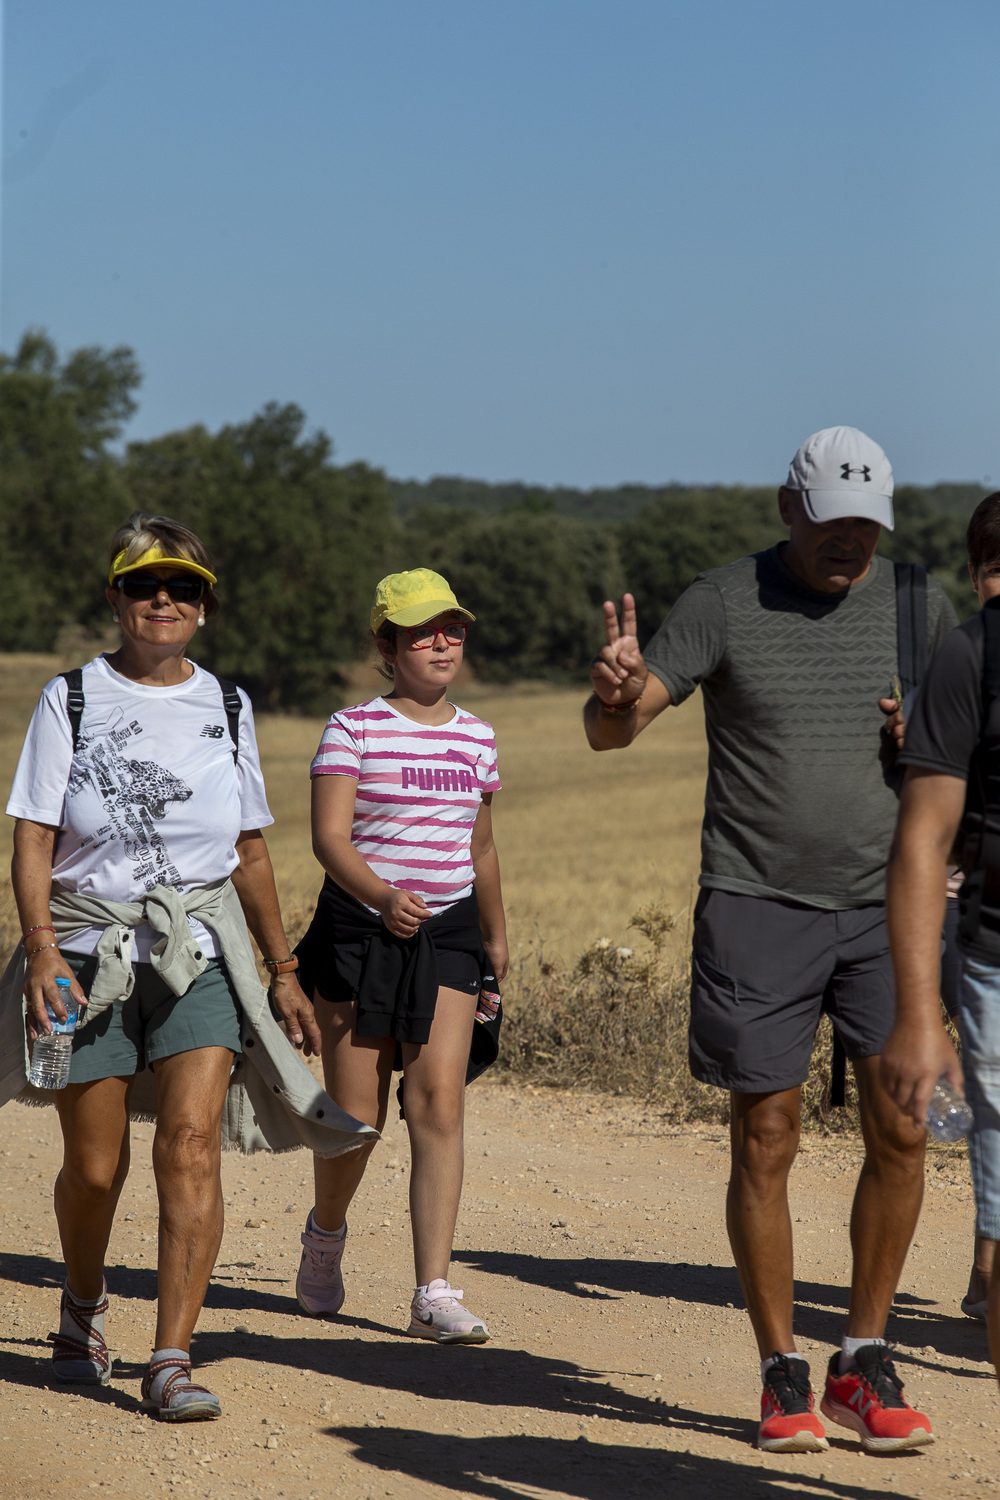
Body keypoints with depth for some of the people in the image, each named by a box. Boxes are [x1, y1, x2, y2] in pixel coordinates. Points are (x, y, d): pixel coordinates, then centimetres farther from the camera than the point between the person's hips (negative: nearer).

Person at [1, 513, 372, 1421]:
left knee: (191, 1143, -16)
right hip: (89, 951, -1)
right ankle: (85, 1305, 35)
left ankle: (172, 1362, -14)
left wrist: (283, 970, 17)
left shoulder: (226, 708, 11)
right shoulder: (73, 700, 3)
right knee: (94, 1167, 4)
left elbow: (250, 851, 17)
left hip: (199, 948, 1)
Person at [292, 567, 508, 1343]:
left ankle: (434, 1293, -11)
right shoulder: (353, 729, -4)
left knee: (440, 1104, -11)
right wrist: (383, 897, -31)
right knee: (355, 1116, 3)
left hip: (447, 932, 3)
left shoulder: (476, 736, 11)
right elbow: (329, 836, -14)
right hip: (359, 930, -3)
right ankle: (326, 1234, 35)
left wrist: (496, 938, 28)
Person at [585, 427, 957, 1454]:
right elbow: (609, 732, -8)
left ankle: (863, 1363, 10)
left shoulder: (919, 605, 6)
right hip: (758, 903, -2)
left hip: (885, 902, 2)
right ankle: (782, 1377, 12)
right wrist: (617, 690, -32)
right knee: (766, 1141, 0)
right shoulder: (725, 602, -3)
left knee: (900, 1131, -4)